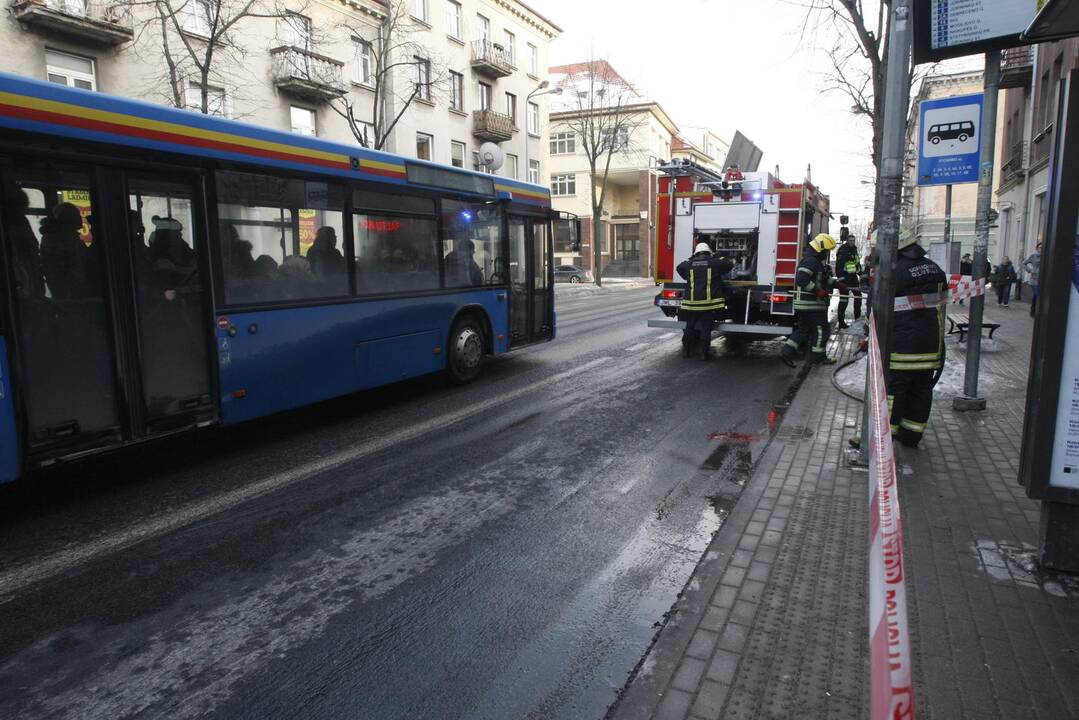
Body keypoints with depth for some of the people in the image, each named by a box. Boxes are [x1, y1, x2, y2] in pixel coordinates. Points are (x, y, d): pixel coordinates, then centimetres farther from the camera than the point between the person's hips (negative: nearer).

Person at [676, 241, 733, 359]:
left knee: (689, 327, 13)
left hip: (691, 303, 2)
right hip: (709, 303, -2)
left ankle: (686, 351, 19)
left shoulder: (689, 264, 6)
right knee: (706, 329, 4)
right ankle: (704, 353, 5)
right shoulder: (714, 262, 0)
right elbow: (729, 264, 11)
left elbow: (680, 267, 24)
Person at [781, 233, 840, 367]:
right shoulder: (810, 261, -17)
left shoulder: (817, 261, 19)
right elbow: (801, 279, -28)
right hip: (811, 304, -10)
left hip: (804, 304, 10)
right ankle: (818, 356, 14)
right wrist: (818, 291, -28)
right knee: (820, 330, 3)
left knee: (803, 330, 13)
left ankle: (787, 352, 9)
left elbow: (825, 278, 30)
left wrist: (838, 284, 25)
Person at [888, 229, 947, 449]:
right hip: (931, 343, 7)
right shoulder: (935, 269, 10)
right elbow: (940, 303, 17)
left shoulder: (894, 273, -15)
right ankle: (911, 435, 22)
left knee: (894, 388, -1)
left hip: (902, 344, -7)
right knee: (922, 388, 13)